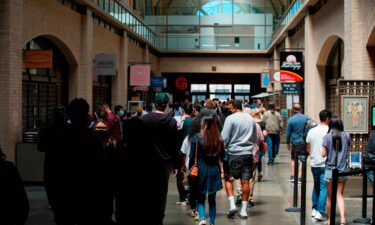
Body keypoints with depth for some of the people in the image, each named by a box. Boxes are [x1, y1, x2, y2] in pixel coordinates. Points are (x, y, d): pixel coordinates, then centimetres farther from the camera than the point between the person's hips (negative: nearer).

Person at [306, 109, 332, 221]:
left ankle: (314, 209, 24)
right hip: (325, 164, -5)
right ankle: (320, 212, -7)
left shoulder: (311, 131, 5)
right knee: (324, 188, -3)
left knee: (316, 187, 19)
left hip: (314, 164, 6)